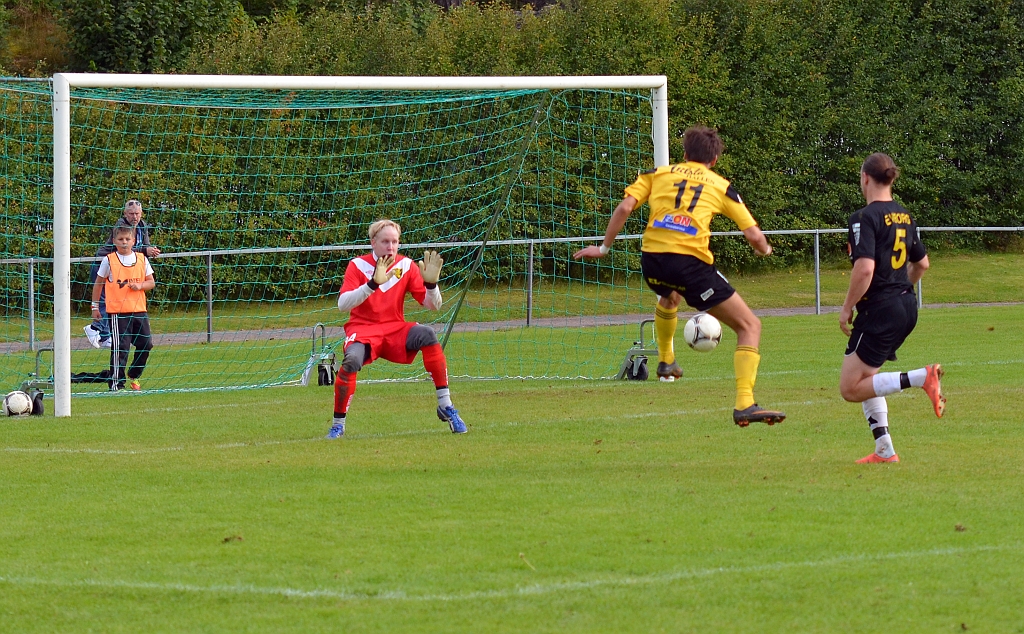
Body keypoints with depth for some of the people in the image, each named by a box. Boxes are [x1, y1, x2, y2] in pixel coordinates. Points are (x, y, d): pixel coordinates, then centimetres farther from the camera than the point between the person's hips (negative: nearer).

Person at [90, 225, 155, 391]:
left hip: (139, 310, 4)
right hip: (117, 312, -4)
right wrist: (95, 306, 6)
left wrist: (140, 286, -10)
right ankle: (116, 384, -3)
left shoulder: (141, 259, 7)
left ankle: (133, 376, 26)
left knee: (146, 344, 5)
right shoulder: (109, 260, -1)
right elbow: (99, 283, 7)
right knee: (120, 348, -7)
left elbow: (151, 282, 12)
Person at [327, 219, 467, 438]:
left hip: (395, 331, 3)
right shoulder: (358, 266, -6)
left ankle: (445, 406, -20)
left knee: (427, 335, -27)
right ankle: (338, 424, -15)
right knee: (351, 361, -35)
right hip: (363, 332, -3)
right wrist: (373, 283, -34)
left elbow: (433, 305, 1)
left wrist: (431, 282, -20)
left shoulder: (406, 266, 2)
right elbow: (342, 305, -22)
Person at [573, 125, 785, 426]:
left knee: (669, 296, 43)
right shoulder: (721, 186, 15)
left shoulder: (656, 174, 19)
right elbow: (753, 235, 10)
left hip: (652, 260, 4)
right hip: (691, 262, -4)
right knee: (749, 327, 4)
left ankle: (666, 361, 55)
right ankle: (745, 404, -13)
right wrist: (765, 249, 32)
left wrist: (604, 247, 12)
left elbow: (624, 207, 4)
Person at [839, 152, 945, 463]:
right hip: (907, 306, 9)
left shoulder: (865, 218, -14)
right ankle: (884, 450, 12)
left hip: (880, 309, -9)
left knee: (851, 388, -5)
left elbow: (865, 268, -24)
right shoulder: (904, 217, 11)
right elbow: (922, 263, 21)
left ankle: (922, 378, -19)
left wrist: (847, 308, -12)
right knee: (864, 379, 19)